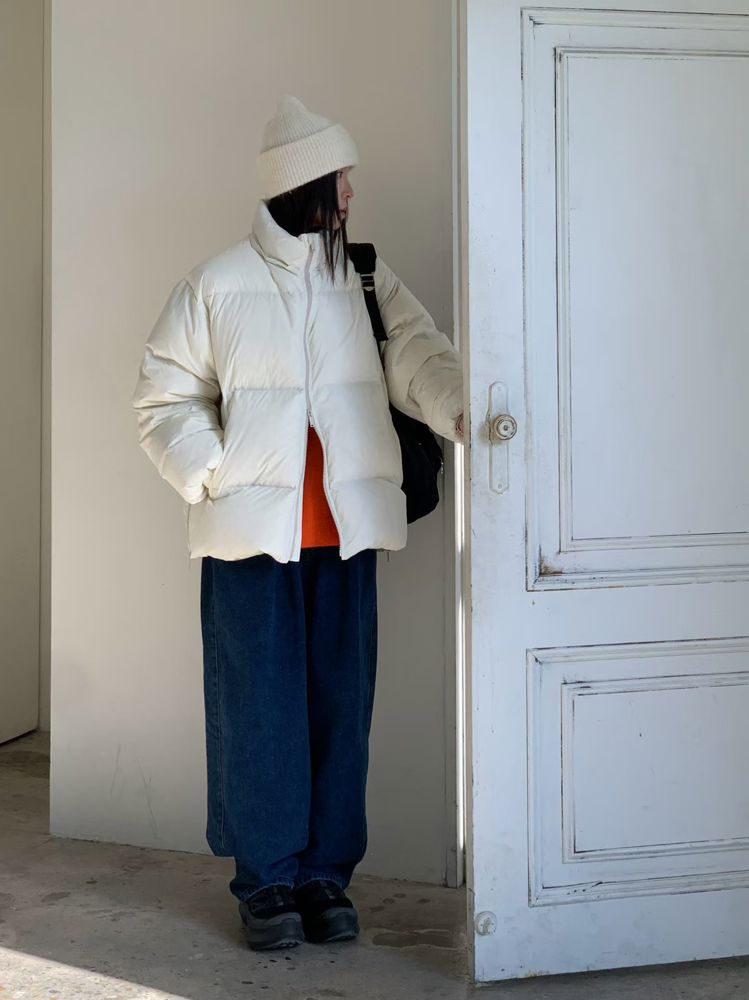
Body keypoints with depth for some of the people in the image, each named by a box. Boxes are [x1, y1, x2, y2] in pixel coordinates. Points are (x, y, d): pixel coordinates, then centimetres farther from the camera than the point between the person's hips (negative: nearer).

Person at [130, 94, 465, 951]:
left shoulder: (370, 283, 10)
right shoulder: (216, 286, 1)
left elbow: (420, 361, -3)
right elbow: (165, 397, 3)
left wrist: (463, 407, -24)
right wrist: (214, 476, -11)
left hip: (345, 531, 3)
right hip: (251, 530, -3)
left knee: (340, 703, 7)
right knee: (259, 705, 1)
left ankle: (326, 871, 19)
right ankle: (265, 877, 14)